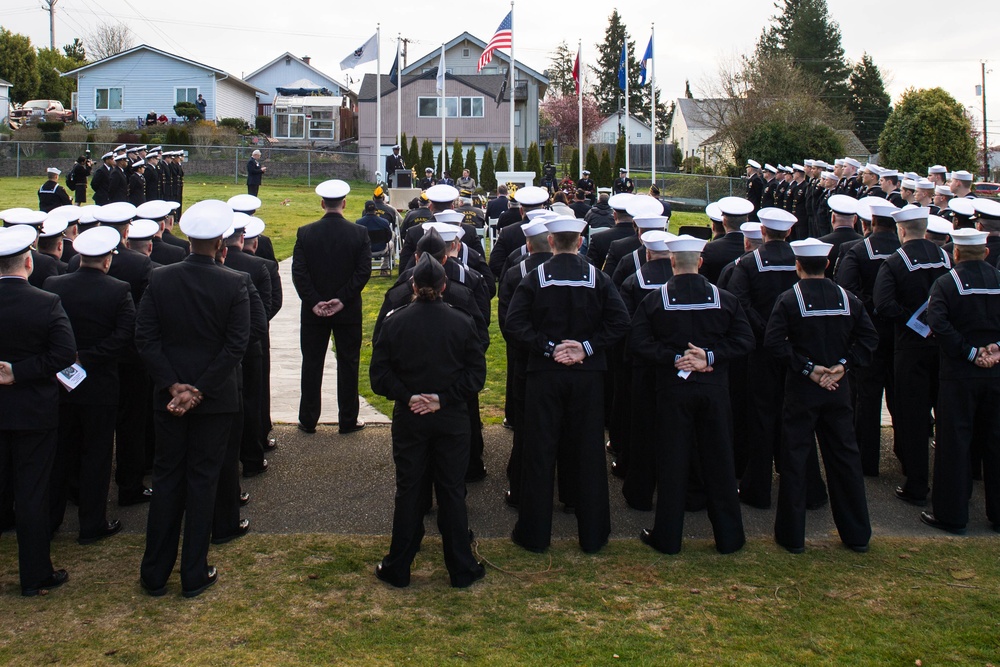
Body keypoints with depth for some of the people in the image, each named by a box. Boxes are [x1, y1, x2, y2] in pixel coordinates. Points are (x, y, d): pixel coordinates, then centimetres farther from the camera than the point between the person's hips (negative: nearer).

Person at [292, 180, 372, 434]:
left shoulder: (305, 233, -4)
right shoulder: (359, 233, -6)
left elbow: (298, 272, -9)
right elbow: (364, 271, -11)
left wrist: (314, 302, -9)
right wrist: (342, 300, -11)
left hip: (313, 311, 1)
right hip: (348, 312, -1)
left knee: (312, 365, 10)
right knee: (348, 364, 9)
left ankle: (308, 420, 16)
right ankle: (348, 420, 14)